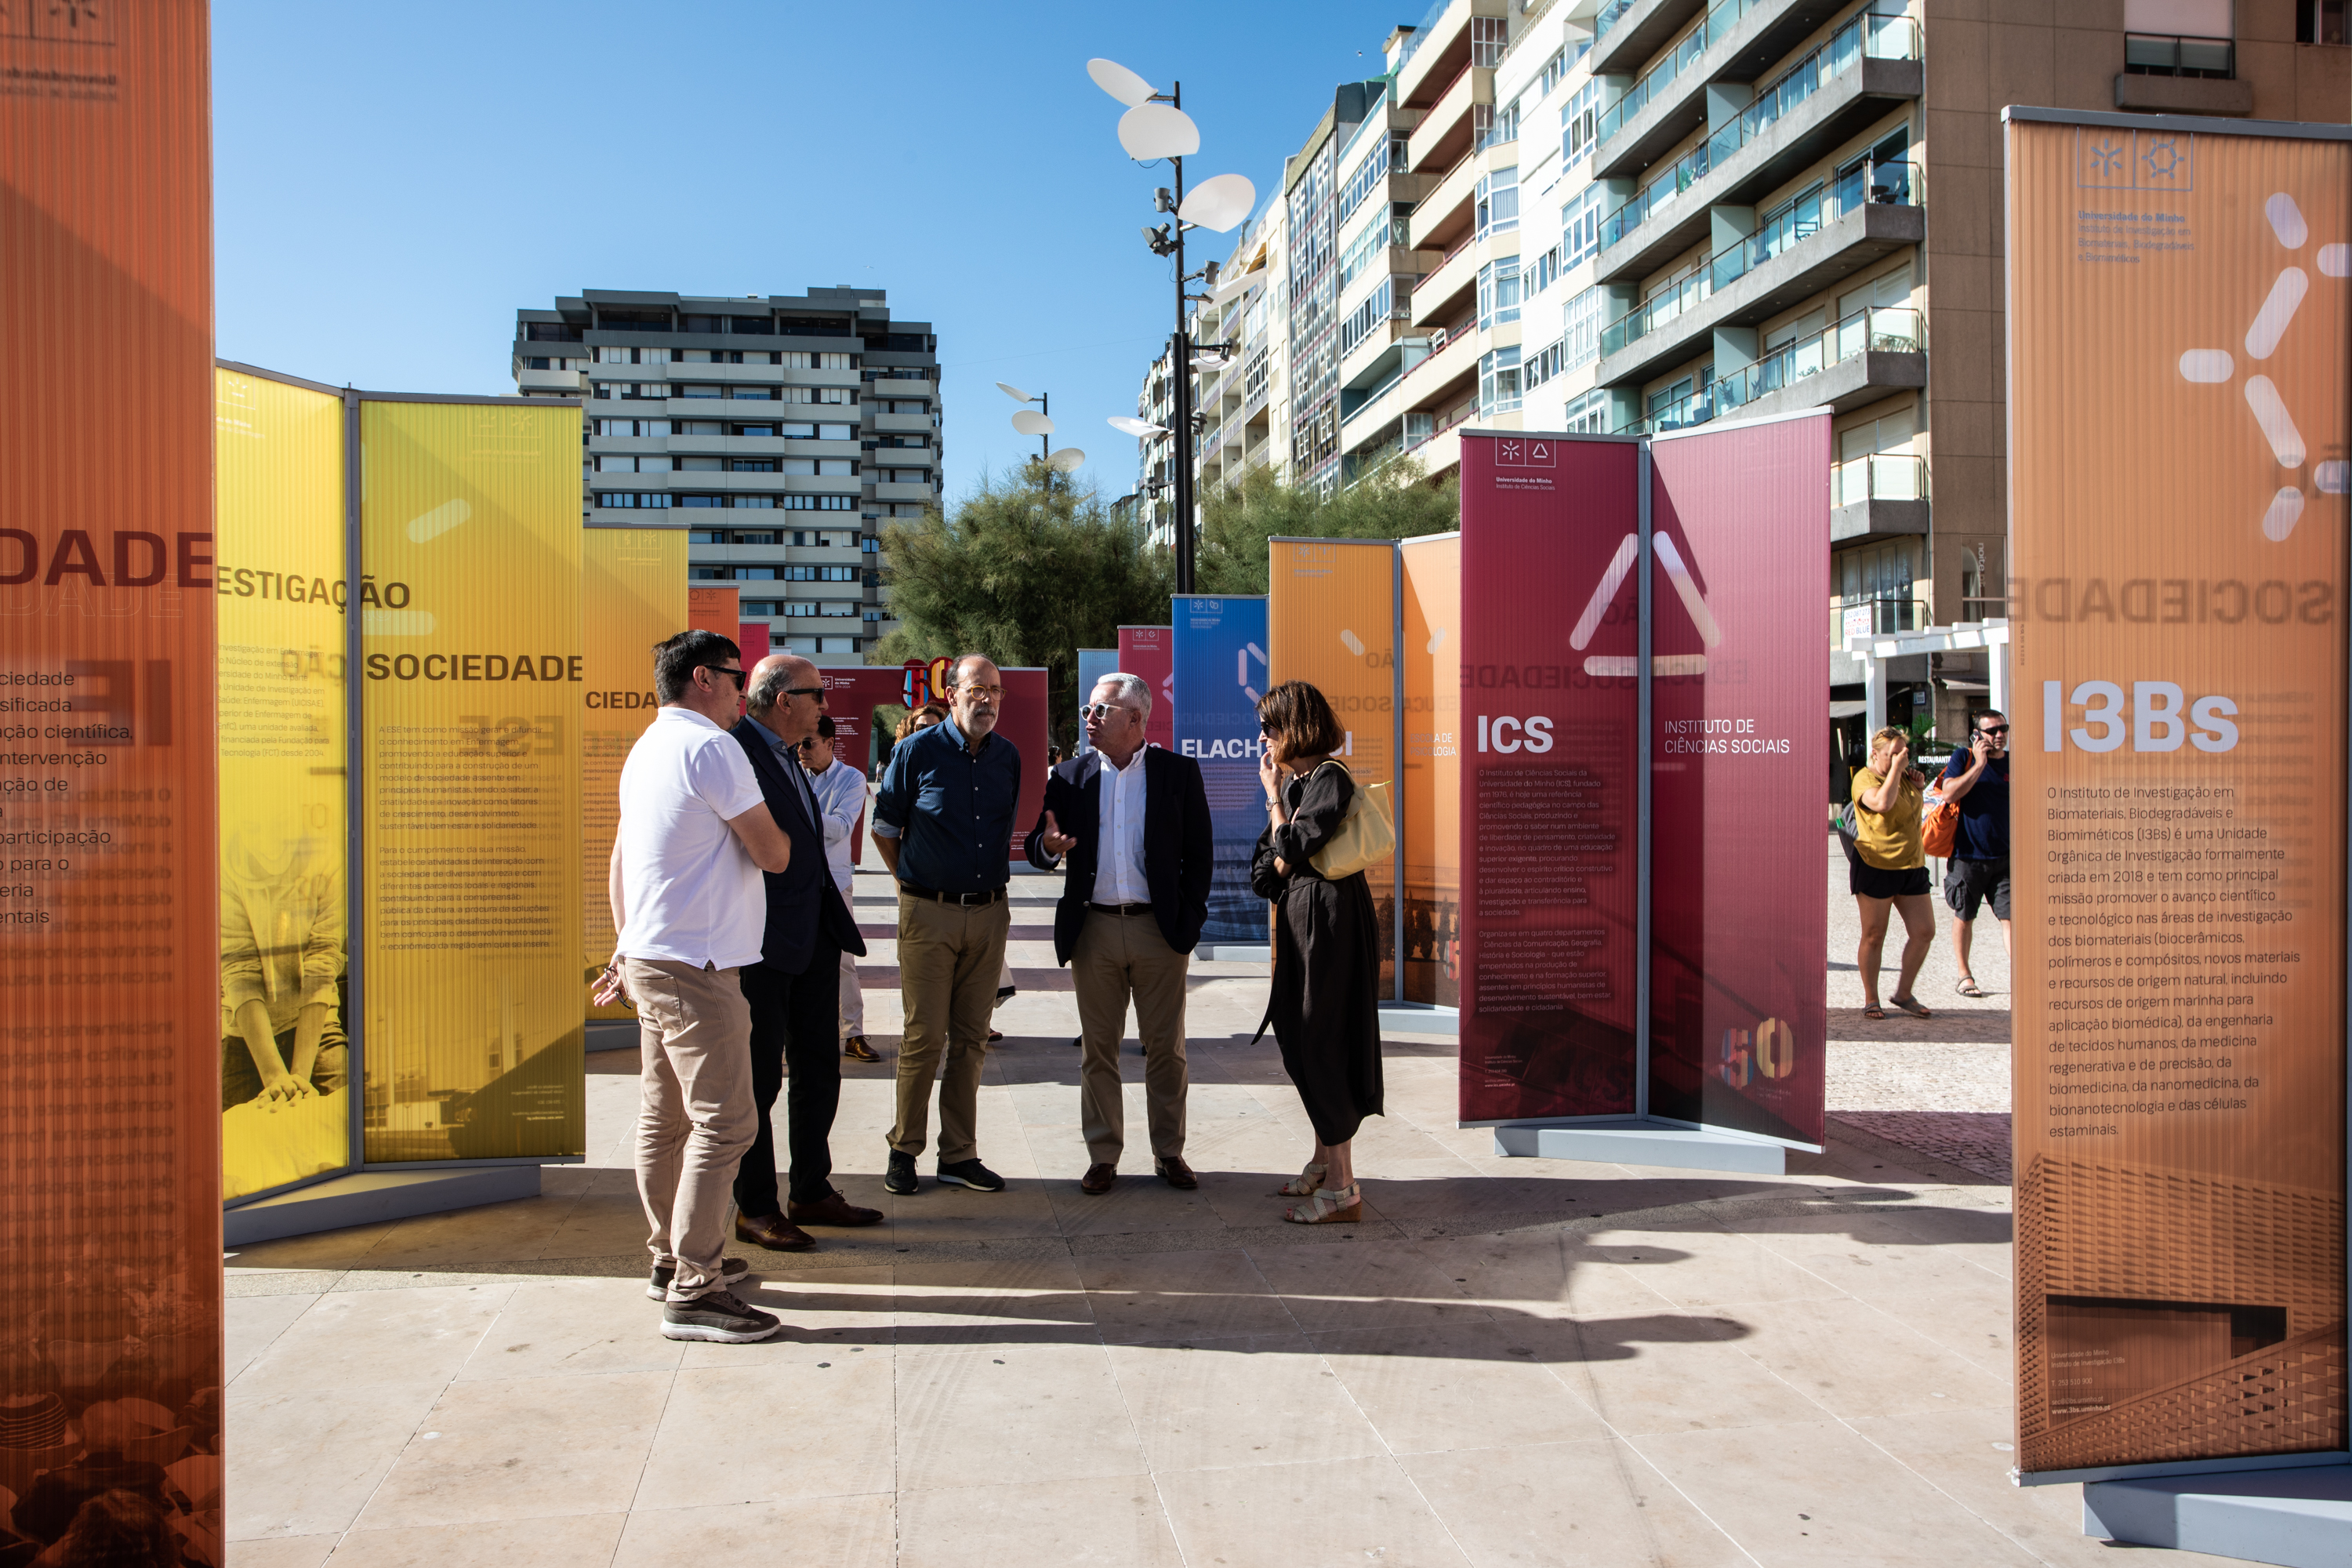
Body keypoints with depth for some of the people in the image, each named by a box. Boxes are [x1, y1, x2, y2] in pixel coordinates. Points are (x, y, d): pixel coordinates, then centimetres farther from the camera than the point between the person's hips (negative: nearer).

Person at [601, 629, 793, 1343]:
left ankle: (673, 1258, 29)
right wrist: (777, 830, 10)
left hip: (648, 957, 10)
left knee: (664, 1117, 17)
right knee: (723, 1123, -8)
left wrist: (626, 947, 28)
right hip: (696, 966, -10)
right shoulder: (711, 747, -14)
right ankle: (693, 1291, -5)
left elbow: (620, 864, 22)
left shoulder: (645, 750, 16)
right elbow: (773, 854, -12)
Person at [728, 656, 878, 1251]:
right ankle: (755, 1208, 17)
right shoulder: (735, 750, -16)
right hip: (762, 944, -9)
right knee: (759, 1077, 3)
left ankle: (812, 1191, 29)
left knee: (819, 1069, 16)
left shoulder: (787, 754, 14)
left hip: (814, 937, 9)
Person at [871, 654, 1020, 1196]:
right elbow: (884, 827, 4)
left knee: (970, 1038, 8)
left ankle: (959, 1155, 16)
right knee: (925, 1037, -3)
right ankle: (904, 1150, 12)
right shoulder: (917, 751, -5)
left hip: (989, 912, 4)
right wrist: (915, 884, 8)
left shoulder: (1008, 757, 8)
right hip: (929, 913, -4)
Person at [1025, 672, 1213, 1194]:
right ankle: (1103, 1157, 18)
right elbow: (1037, 846, 7)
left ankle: (1169, 1153, 19)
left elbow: (1200, 852, 3)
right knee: (1098, 1048, 7)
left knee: (1166, 1048, 6)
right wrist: (1048, 845, -16)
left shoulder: (1179, 772, 2)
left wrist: (1189, 918, -4)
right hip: (1094, 930, 2)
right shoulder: (1070, 775, 7)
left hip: (1160, 930, -1)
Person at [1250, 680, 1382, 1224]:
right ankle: (1323, 1162, 29)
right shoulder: (1296, 781, 12)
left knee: (1322, 1042, -6)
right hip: (1300, 918, 10)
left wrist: (1273, 793, -11)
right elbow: (1270, 869, 11)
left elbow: (1287, 857, -20)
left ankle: (1342, 1190, 0)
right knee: (1300, 1039, 16)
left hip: (1329, 919, -10)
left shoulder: (1329, 779, -16)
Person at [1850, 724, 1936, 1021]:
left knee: (1924, 932, 1)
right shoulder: (1865, 778, -8)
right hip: (1875, 866, -6)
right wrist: (1896, 769, -20)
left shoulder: (1905, 776, 13)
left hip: (1911, 866, 6)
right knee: (1874, 936, 1)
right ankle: (1871, 1000, 11)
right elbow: (1883, 802, -28)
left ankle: (1904, 993, 15)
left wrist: (1919, 785, 12)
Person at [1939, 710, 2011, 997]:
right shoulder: (1963, 758, -1)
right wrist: (1979, 765, -18)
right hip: (1967, 855, -2)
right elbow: (1949, 793, -16)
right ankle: (1965, 976, 23)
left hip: (2005, 857, 2)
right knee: (1964, 917, 9)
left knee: (2011, 917, -6)